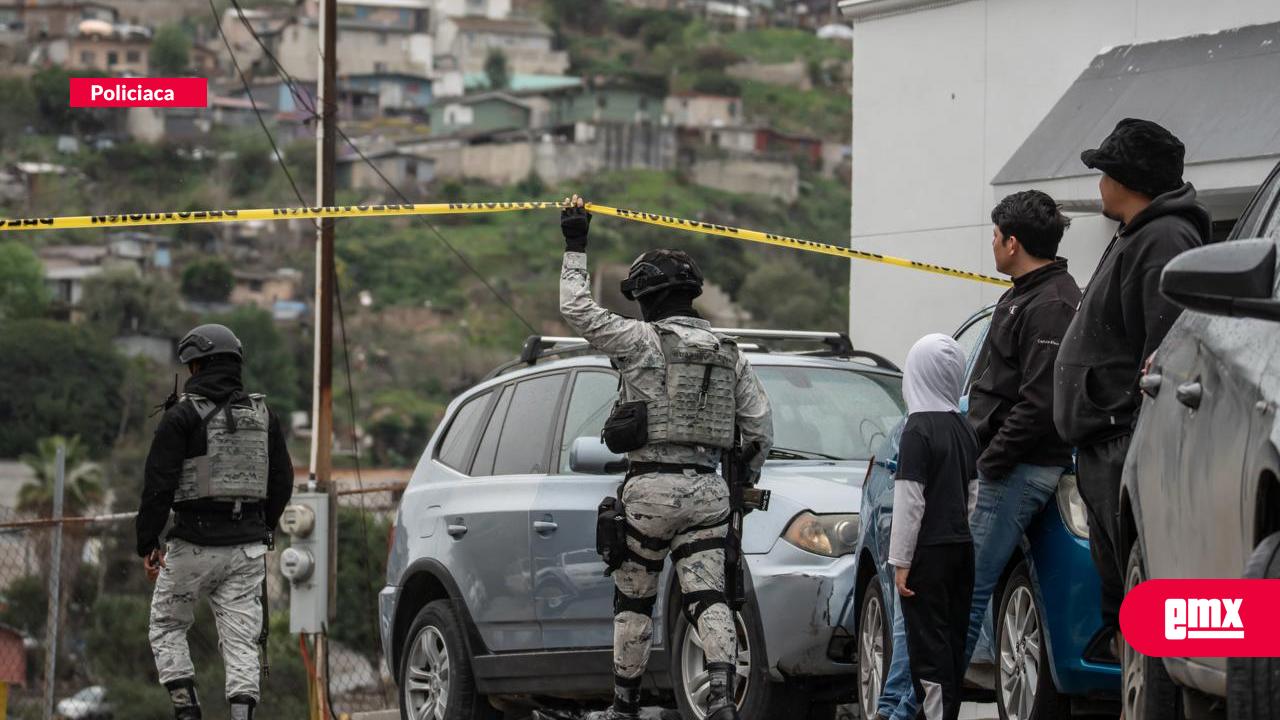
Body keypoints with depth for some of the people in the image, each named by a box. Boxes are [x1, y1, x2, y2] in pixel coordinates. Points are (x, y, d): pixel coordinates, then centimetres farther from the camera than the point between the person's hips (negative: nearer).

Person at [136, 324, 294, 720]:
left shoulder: (183, 415, -8)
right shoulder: (263, 415, 9)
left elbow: (159, 484, -10)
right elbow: (282, 482, 14)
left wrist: (147, 543, -3)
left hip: (194, 544, -4)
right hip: (247, 546, 4)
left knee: (167, 627, 13)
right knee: (241, 640, 3)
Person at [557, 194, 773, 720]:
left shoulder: (641, 340, -4)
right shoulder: (729, 354, 11)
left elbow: (576, 309, -3)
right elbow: (760, 429, 11)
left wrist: (575, 247, 5)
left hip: (651, 488, -3)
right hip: (708, 490, 3)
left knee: (633, 601, 9)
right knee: (708, 597, -2)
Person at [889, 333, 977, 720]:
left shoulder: (918, 429, -13)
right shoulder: (964, 428, 9)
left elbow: (910, 502, -15)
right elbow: (974, 495, 13)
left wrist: (901, 561, -12)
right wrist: (966, 536, 18)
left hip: (929, 551, -7)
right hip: (961, 546, 7)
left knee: (929, 646, -6)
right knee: (953, 643, 11)